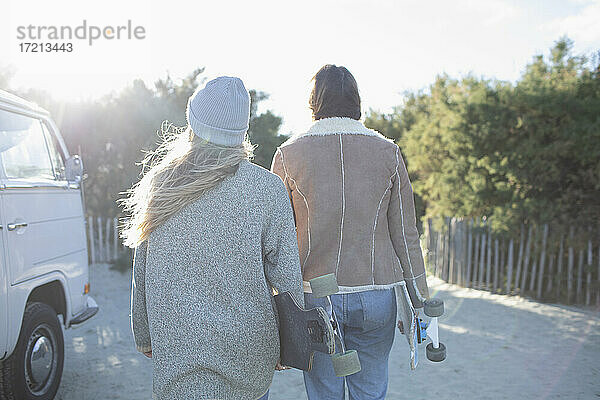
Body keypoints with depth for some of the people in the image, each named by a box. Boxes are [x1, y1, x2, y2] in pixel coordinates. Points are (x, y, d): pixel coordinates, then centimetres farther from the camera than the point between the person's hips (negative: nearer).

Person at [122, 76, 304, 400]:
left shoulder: (159, 184, -3)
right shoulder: (267, 188, -11)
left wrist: (144, 336, 18)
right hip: (248, 348, -1)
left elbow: (141, 275, 5)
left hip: (176, 349, 2)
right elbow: (286, 275, -7)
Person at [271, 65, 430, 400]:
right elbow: (405, 234, 2)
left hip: (315, 296, 0)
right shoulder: (387, 151, 0)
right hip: (377, 295, 1)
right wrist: (420, 299, 10)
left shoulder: (289, 154, -2)